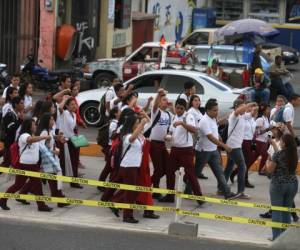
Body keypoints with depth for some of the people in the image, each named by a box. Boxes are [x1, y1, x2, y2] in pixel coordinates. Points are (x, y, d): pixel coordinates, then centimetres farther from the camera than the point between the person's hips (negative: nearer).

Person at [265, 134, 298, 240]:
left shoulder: (278, 154, -14)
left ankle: (277, 236, 1)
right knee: (287, 211, 13)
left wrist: (268, 162, 9)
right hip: (293, 184, 5)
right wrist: (274, 145, 26)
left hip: (278, 184, -5)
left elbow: (270, 169, -10)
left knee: (277, 211, 2)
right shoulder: (294, 155, 3)